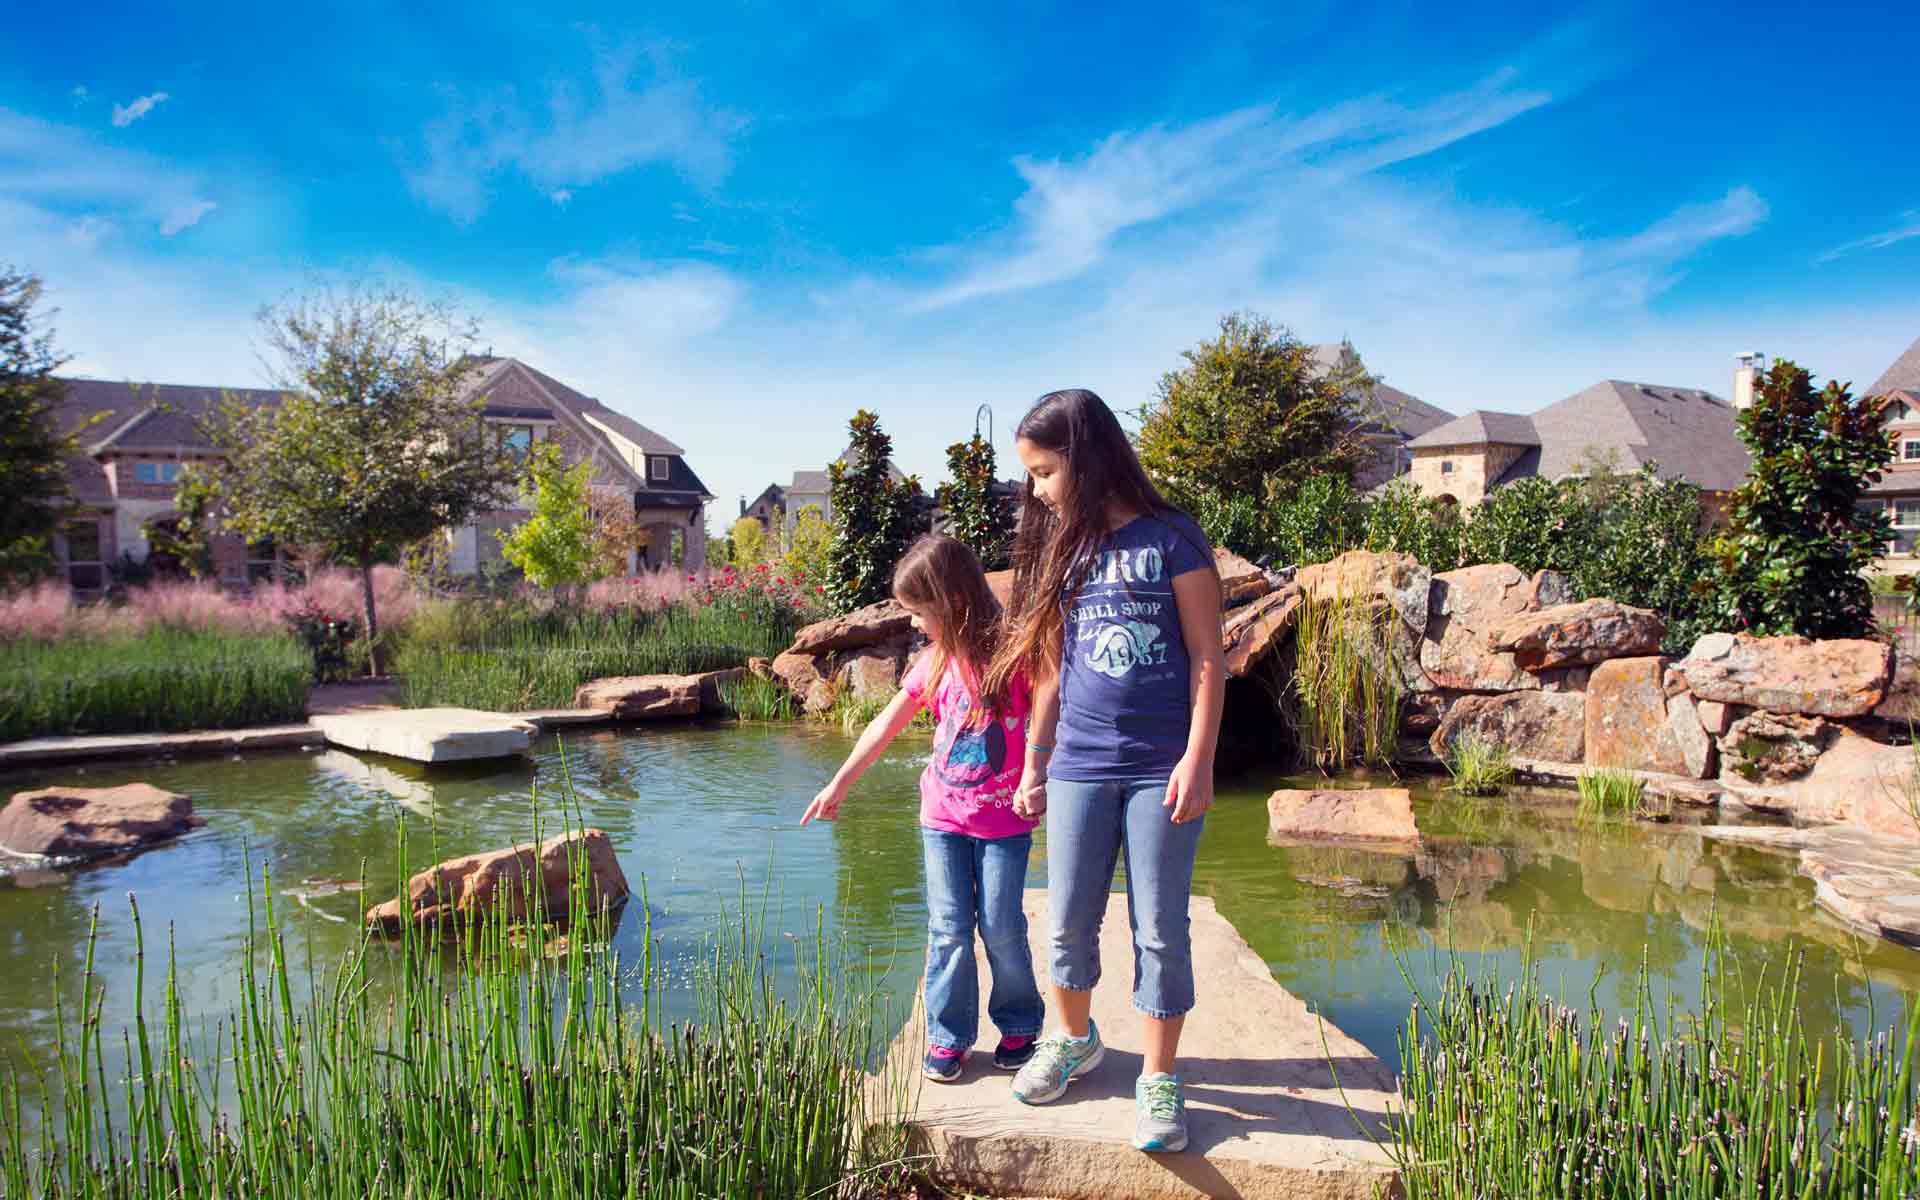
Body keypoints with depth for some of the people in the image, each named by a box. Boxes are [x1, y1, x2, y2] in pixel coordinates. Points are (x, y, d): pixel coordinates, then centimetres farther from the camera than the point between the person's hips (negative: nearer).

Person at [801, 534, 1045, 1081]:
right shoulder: (936, 660, 3)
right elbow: (886, 725, 8)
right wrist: (839, 784, 13)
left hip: (1005, 822, -4)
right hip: (943, 817, 4)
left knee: (1002, 928, 2)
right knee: (948, 929, 5)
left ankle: (1019, 1026, 23)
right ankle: (947, 1037, 18)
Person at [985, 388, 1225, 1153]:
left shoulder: (1170, 538, -5)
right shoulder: (1062, 550, 9)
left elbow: (1207, 656, -5)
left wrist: (1197, 760, -11)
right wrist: (1032, 763, 16)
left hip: (1161, 770, -4)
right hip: (1079, 768, 4)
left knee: (1160, 930, 4)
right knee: (1069, 920, 12)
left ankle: (1159, 1081, 20)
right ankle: (1072, 1040, 36)